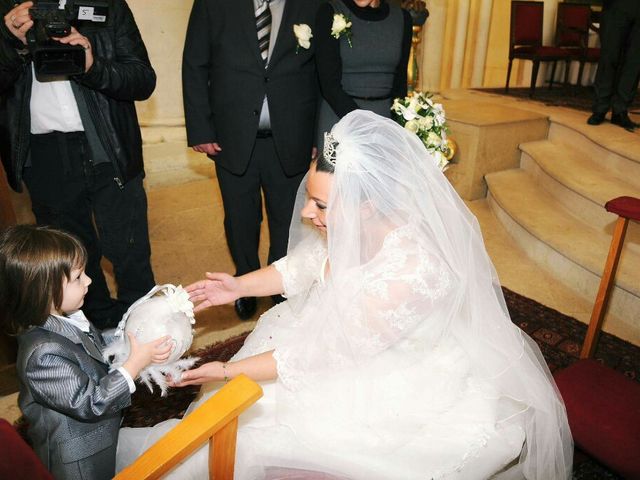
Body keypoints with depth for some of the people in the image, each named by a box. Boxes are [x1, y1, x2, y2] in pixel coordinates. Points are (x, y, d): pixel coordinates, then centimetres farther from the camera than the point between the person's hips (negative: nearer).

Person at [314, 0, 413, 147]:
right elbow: (330, 84, -12)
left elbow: (400, 81, 7)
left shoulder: (402, 18, 3)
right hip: (338, 114, -2)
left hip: (385, 114, 3)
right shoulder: (330, 14, -7)